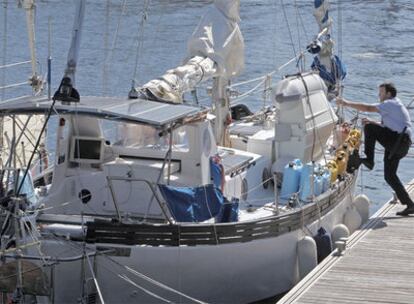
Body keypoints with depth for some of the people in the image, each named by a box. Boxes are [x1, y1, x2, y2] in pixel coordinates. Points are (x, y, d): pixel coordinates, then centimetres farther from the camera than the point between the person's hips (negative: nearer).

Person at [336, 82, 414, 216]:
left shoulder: (391, 104, -6)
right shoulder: (394, 106, 26)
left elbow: (368, 108, -12)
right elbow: (387, 126, 32)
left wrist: (347, 103, -7)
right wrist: (371, 122, 17)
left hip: (396, 141, -10)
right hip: (401, 145, 10)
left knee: (369, 128, -10)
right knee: (389, 176, 10)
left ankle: (368, 159, -7)